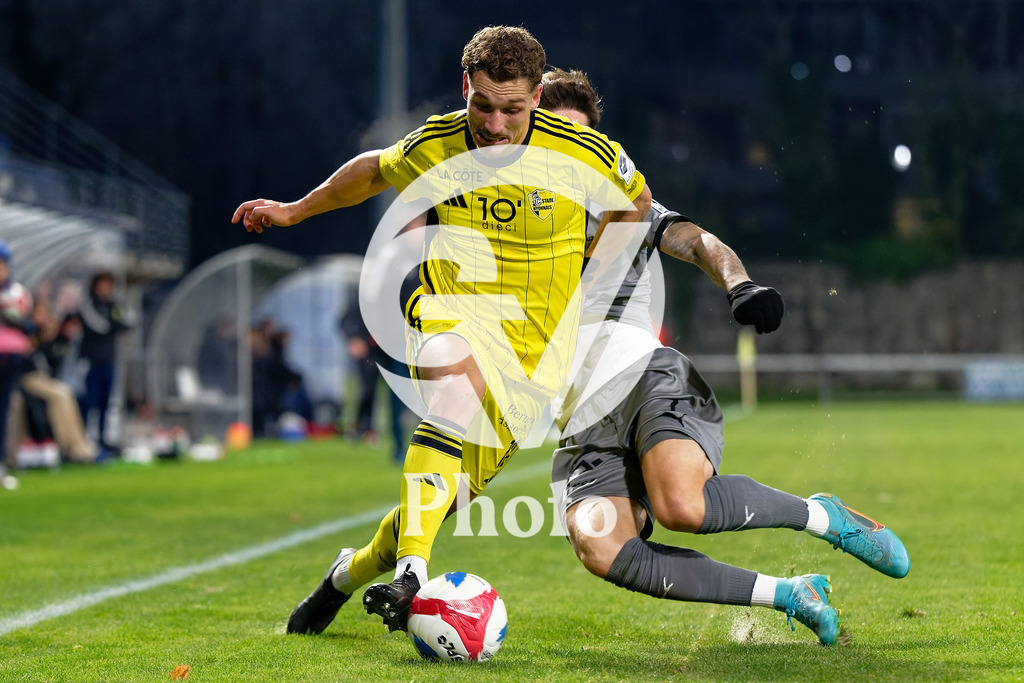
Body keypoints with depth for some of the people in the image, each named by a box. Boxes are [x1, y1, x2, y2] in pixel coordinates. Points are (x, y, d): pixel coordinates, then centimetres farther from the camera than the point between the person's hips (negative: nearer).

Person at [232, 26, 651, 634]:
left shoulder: (584, 154, -10)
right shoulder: (433, 147, -4)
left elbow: (636, 199, 12)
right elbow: (375, 170, 19)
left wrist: (590, 275, 8)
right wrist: (296, 210, 26)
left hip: (533, 347, 0)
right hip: (453, 312, 0)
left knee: (444, 496, -6)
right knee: (456, 380, -37)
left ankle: (353, 572, 25)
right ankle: (410, 575, -45)